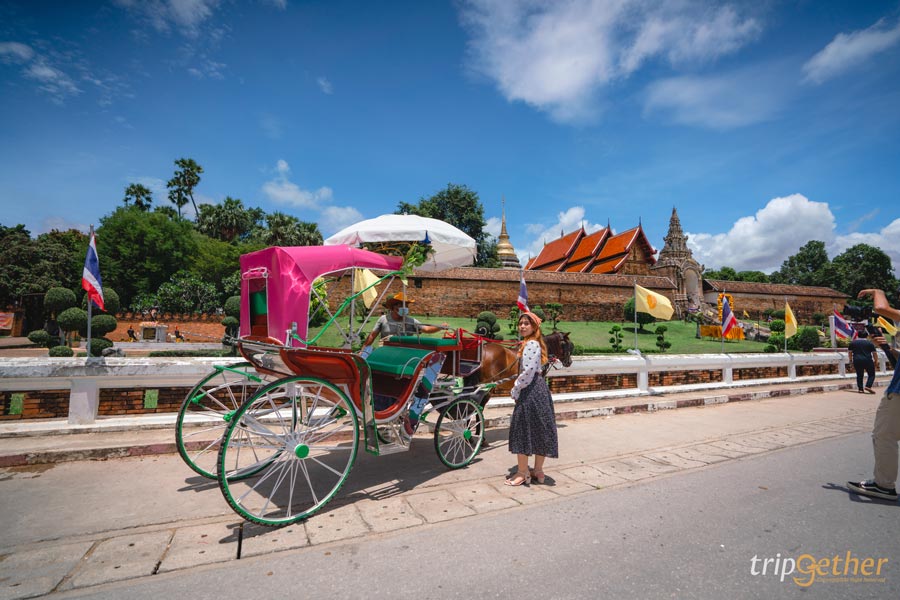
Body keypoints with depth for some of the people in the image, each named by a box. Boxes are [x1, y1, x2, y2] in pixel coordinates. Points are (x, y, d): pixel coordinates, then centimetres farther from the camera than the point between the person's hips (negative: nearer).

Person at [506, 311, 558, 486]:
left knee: (522, 429, -2)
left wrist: (515, 390, -13)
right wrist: (518, 388, 14)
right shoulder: (530, 343, 16)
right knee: (539, 430, 13)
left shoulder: (531, 344, -16)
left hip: (530, 391, -10)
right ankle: (538, 471, 23)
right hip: (538, 388, 10)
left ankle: (522, 472, 9)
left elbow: (528, 372, -23)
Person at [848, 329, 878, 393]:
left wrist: (851, 360, 20)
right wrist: (875, 361, 15)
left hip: (857, 361, 2)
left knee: (859, 375, 9)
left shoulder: (853, 342, 8)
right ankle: (868, 386, -8)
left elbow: (850, 352, 11)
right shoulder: (870, 343, 2)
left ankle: (860, 389, 6)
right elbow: (874, 353, 4)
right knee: (871, 374, 9)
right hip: (867, 360, -2)